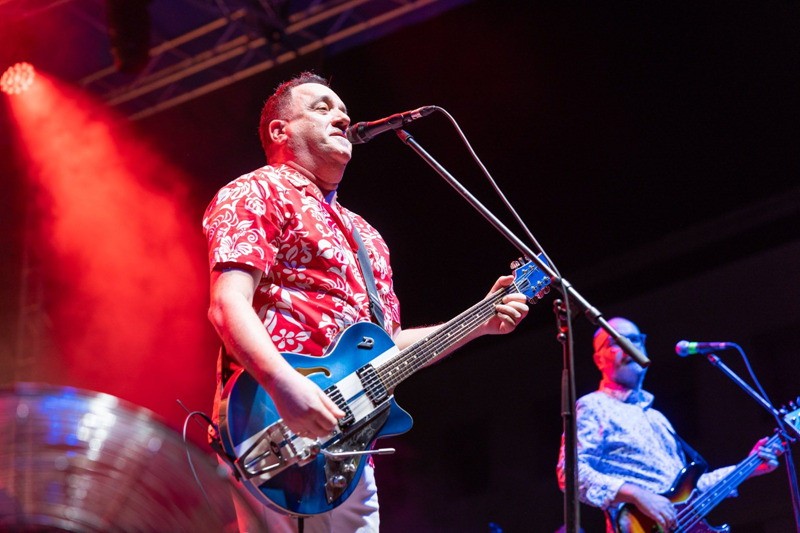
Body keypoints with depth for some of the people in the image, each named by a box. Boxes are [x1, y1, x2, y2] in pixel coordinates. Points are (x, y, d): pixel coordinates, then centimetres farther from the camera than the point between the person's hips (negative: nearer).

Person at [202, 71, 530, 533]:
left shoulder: (364, 235, 28)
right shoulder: (257, 192, 4)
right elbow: (228, 303, -11)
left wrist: (480, 323, 19)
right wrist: (285, 384, -27)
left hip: (350, 450, 8)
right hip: (275, 424, -8)